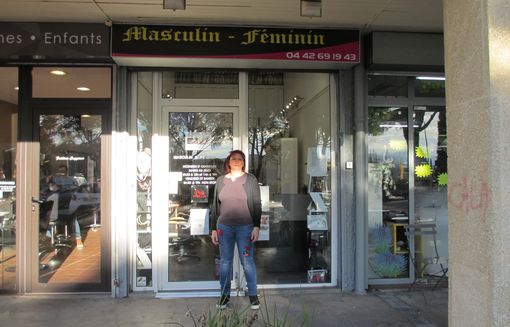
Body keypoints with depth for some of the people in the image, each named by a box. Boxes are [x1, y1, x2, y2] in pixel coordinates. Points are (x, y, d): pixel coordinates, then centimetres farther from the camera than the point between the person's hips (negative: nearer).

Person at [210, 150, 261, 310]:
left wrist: (256, 226, -7)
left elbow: (257, 205, -1)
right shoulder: (220, 181, 7)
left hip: (245, 228, -2)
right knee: (225, 262, 10)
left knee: (247, 262, 2)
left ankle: (253, 294, 17)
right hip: (224, 227, 3)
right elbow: (215, 206, 10)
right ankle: (225, 294, 23)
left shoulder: (250, 180, 0)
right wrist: (213, 229, 8)